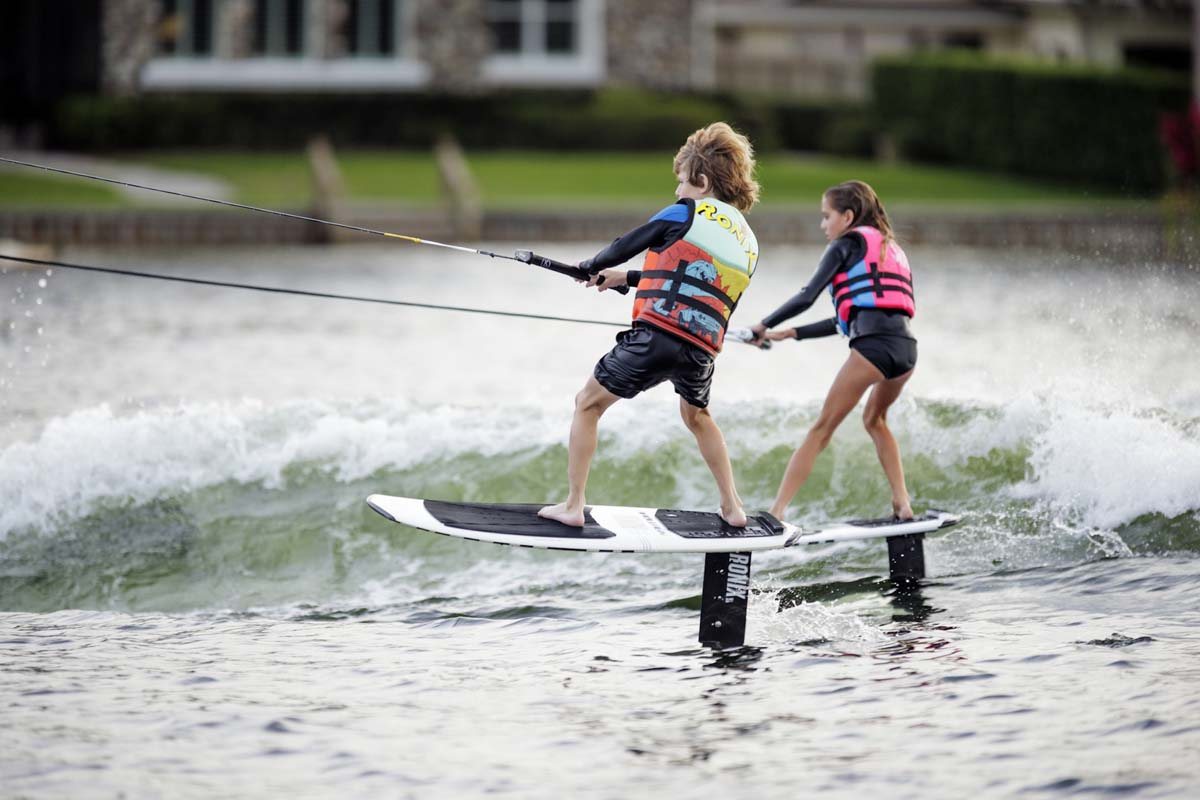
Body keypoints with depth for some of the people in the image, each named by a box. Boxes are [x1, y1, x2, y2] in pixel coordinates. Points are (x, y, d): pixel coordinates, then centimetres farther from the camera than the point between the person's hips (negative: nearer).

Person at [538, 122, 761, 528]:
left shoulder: (686, 213, 2)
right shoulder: (748, 243, 20)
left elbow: (625, 246, 8)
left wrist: (590, 267, 29)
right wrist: (627, 278, 34)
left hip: (657, 334, -6)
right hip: (702, 350, 6)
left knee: (587, 405, 10)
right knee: (697, 415, 35)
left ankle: (572, 506, 4)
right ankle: (732, 507, 31)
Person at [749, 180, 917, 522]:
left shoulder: (848, 244, 8)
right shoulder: (890, 248, 31)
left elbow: (807, 297, -3)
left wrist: (764, 326, 9)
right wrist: (790, 334, 28)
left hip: (873, 345, -7)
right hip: (907, 345, 7)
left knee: (821, 429, -3)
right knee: (874, 419, 31)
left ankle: (777, 510, -8)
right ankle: (902, 504, 21)